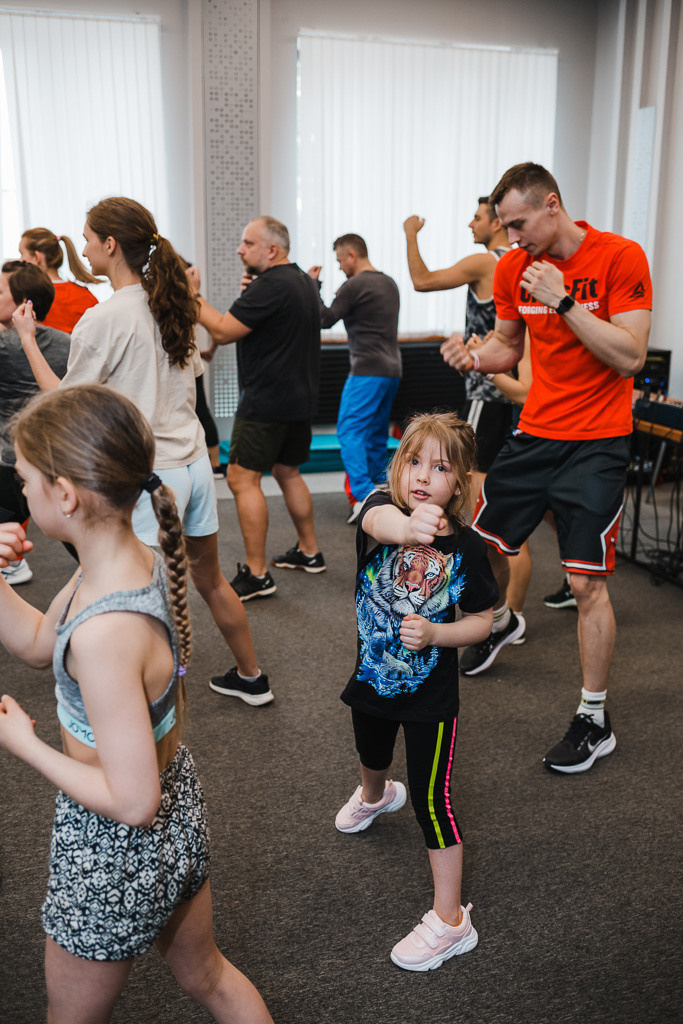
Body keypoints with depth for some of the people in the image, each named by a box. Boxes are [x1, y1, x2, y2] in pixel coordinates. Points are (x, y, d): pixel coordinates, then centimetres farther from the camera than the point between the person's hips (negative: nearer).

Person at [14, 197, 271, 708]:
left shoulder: (102, 320, -15)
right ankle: (251, 678, 37)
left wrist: (27, 339, 1)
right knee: (209, 579, 22)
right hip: (195, 461, 8)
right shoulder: (172, 306, 6)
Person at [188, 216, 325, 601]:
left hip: (268, 400, -10)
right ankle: (309, 552, 29)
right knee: (287, 471, 21)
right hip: (300, 396, 10)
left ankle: (257, 575, -5)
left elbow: (223, 331, -20)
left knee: (243, 478, -6)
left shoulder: (269, 286, -18)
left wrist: (192, 295, -11)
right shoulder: (304, 282, 14)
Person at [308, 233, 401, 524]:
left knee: (349, 431, -9)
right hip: (392, 369, 9)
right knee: (376, 434, 14)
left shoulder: (355, 286, -11)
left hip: (368, 371, -9)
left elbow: (325, 319, -8)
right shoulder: (389, 283, 16)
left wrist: (313, 285, 2)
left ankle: (364, 495, -20)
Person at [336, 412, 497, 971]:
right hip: (374, 678, 4)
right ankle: (374, 796, 68)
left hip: (431, 694, -4)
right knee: (372, 755, 31)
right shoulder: (382, 509, -18)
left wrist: (435, 634, -26)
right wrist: (408, 527, -68)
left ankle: (450, 921, 17)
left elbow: (482, 620, -6)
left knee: (433, 801, 0)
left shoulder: (466, 547, -18)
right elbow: (379, 521, -45)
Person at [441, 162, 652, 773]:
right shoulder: (514, 268, 4)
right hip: (535, 433, 6)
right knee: (483, 543, 10)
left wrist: (564, 300, -24)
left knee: (587, 582, -4)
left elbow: (631, 358, -18)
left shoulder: (620, 258, -12)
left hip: (596, 445, -5)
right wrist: (475, 355, -7)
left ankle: (594, 722, 12)